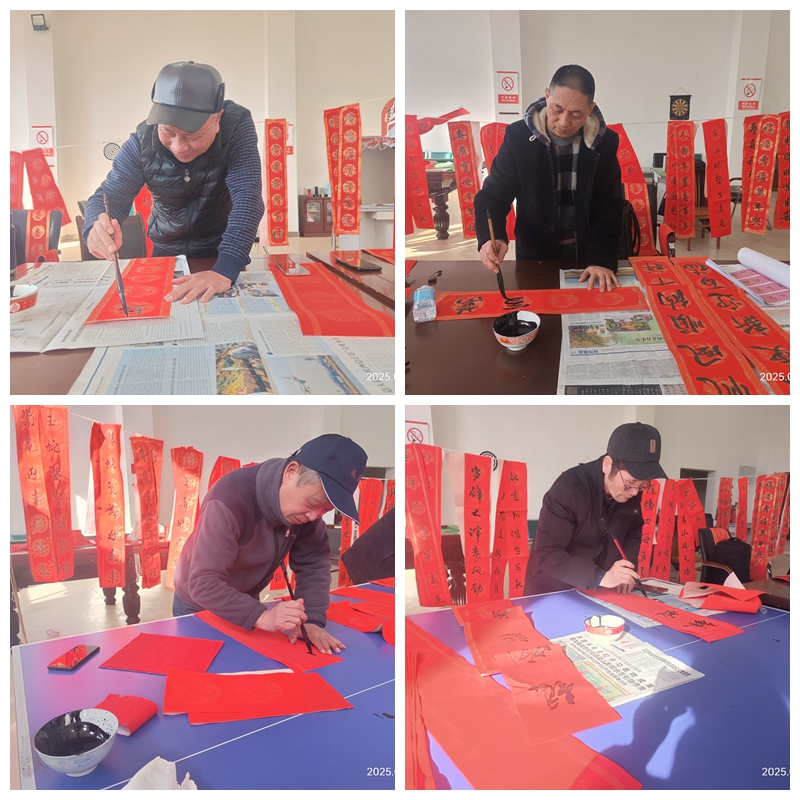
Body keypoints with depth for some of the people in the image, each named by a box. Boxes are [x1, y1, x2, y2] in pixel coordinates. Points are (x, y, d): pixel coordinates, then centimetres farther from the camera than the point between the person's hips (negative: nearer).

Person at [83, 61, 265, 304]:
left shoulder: (237, 126, -24)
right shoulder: (143, 141, -17)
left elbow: (247, 196, -34)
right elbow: (110, 195, -14)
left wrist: (225, 270, -49)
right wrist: (97, 227, -41)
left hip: (222, 251, -2)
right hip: (166, 251, 2)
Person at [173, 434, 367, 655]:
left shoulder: (305, 505, -19)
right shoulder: (230, 501, -37)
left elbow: (314, 562, -14)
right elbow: (203, 583, -39)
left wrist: (312, 619, -28)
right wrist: (262, 617, -49)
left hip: (245, 605, 5)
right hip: (199, 606, -5)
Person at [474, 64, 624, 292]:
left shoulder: (604, 142, -6)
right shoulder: (518, 136, -10)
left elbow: (609, 206, -6)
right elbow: (493, 196, -10)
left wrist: (602, 259, -20)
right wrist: (491, 238, -31)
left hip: (587, 258, 1)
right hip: (535, 257, 0)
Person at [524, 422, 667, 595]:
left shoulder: (631, 492, -6)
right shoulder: (568, 489, -23)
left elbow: (633, 534, 9)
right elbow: (546, 555, -25)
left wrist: (625, 572, -8)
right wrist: (600, 577, -33)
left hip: (596, 593, 4)